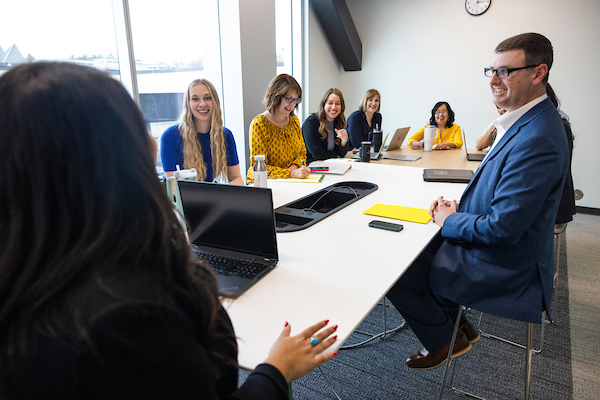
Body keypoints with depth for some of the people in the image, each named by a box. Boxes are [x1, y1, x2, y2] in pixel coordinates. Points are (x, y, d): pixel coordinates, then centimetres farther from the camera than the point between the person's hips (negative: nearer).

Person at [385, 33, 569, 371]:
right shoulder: (528, 121, 5)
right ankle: (456, 323, 29)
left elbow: (503, 229, -30)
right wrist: (458, 209, -1)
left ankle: (443, 340, 22)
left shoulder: (536, 140, -29)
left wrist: (450, 221, -13)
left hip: (502, 268, -10)